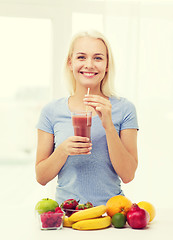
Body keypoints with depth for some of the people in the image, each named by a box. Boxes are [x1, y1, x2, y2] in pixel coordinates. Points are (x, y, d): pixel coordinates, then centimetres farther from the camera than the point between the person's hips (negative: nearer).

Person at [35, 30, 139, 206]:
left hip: (110, 209, 0)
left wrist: (108, 125, -14)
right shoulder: (51, 111, 3)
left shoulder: (124, 109, 1)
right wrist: (63, 150, -13)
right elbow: (41, 177, 4)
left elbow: (128, 176, -5)